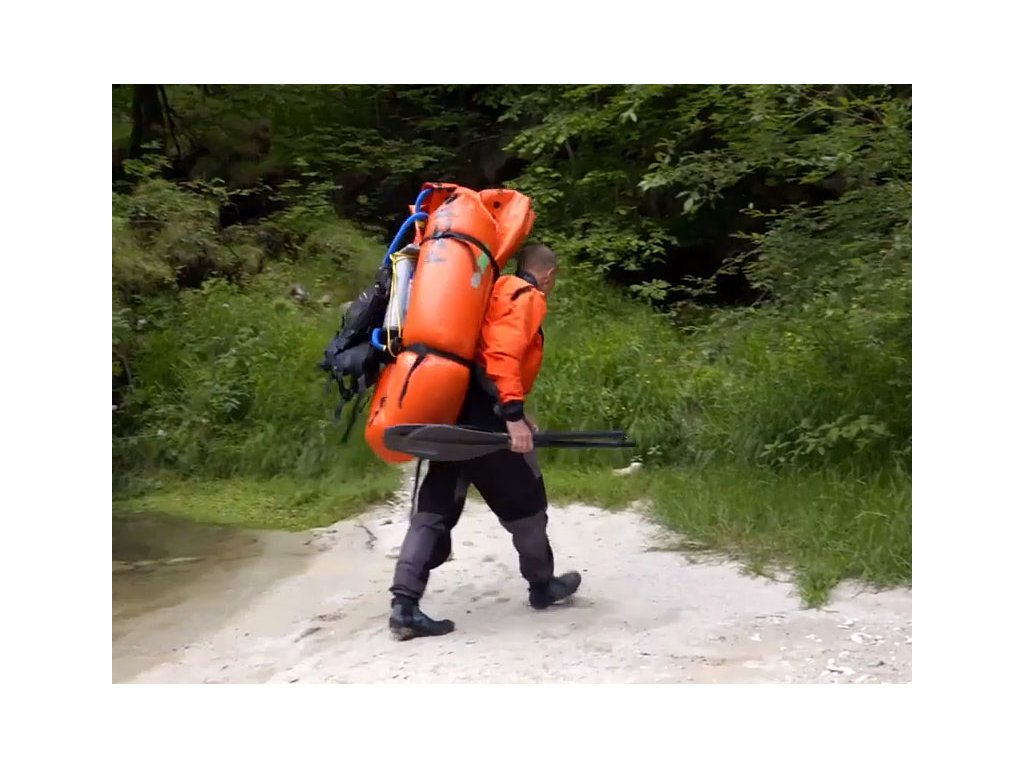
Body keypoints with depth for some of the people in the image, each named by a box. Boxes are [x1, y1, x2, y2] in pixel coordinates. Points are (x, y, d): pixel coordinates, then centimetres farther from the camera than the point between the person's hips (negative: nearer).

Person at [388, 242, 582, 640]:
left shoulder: (498, 291, 24)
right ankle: (543, 585, 28)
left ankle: (404, 604, -2)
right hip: (482, 413, -8)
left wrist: (515, 413, 29)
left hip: (454, 409, 8)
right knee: (525, 499, 11)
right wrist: (514, 415, -25)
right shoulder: (528, 297, -3)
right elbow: (504, 355, -19)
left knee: (436, 507, 5)